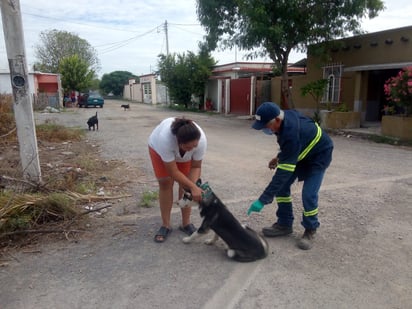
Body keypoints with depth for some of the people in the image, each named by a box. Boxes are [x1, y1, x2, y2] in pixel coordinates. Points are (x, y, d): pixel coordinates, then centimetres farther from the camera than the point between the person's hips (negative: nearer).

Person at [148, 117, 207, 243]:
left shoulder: (201, 140, -37)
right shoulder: (164, 138, -46)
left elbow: (196, 166, -22)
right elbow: (173, 172, -37)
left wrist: (193, 186, -36)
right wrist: (193, 187, -40)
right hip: (158, 148, -2)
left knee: (185, 184, -4)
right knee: (165, 184, -7)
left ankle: (186, 223, 9)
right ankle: (165, 225, 5)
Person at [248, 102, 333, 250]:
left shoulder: (292, 134, -42)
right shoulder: (286, 117, -18)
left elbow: (283, 173, -42)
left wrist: (263, 200, -40)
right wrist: (279, 157, 0)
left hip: (319, 155, -8)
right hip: (301, 152, 8)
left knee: (308, 195, -18)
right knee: (281, 185, -1)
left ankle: (310, 230, 8)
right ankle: (284, 224, 13)